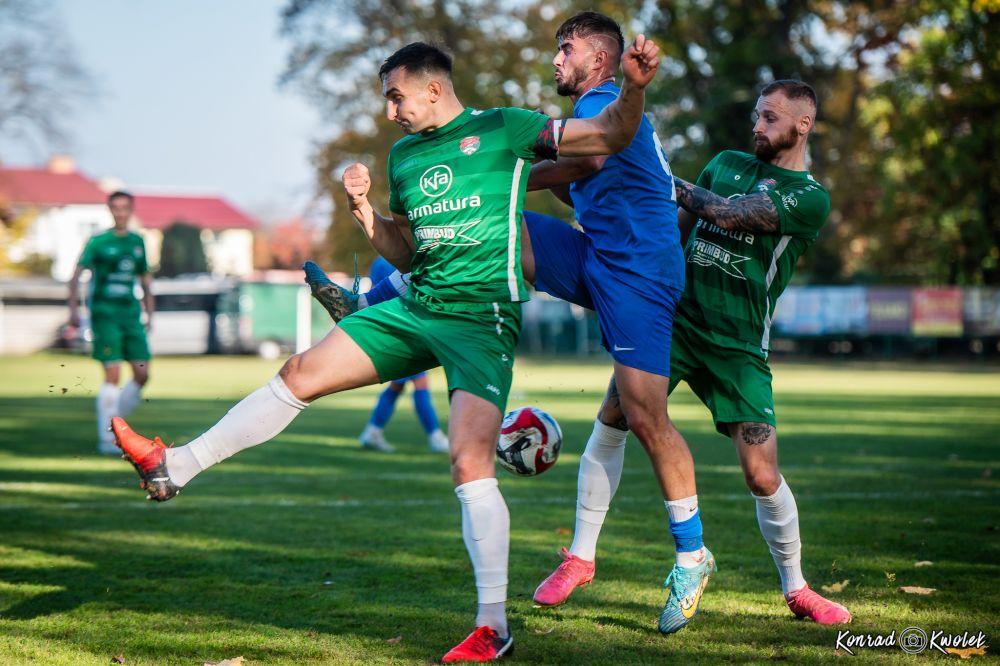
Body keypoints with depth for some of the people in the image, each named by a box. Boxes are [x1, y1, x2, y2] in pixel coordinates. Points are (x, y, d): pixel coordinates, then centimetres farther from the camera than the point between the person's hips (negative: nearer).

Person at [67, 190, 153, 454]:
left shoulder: (137, 242, 13)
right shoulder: (98, 241, -1)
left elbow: (145, 279, 21)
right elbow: (77, 275, -5)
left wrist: (149, 314, 17)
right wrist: (73, 309, -15)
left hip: (131, 315, 5)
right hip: (105, 314, -5)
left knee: (142, 374, -1)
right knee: (113, 374, -12)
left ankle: (114, 420, 19)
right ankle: (107, 438, -6)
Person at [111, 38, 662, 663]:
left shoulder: (504, 128, -2)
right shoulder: (403, 154, 16)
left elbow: (612, 135, -4)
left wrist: (634, 86, -22)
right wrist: (363, 207, 6)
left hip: (484, 319, -6)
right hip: (416, 307, 6)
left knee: (471, 464, -17)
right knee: (303, 372, -1)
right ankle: (174, 468, 7)